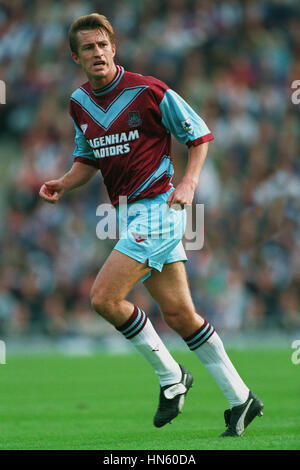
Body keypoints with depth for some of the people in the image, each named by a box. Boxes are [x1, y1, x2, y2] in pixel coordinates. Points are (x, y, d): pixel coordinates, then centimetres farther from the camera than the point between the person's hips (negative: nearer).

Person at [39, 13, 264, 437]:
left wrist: (189, 182, -16)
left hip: (157, 207, -7)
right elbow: (88, 159, 21)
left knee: (104, 297, -16)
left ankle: (171, 377, 2)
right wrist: (64, 184, 1)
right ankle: (240, 398, 14)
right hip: (128, 212, 7)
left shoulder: (149, 92, -11)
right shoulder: (79, 104, 9)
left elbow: (200, 135, -3)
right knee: (178, 313, 6)